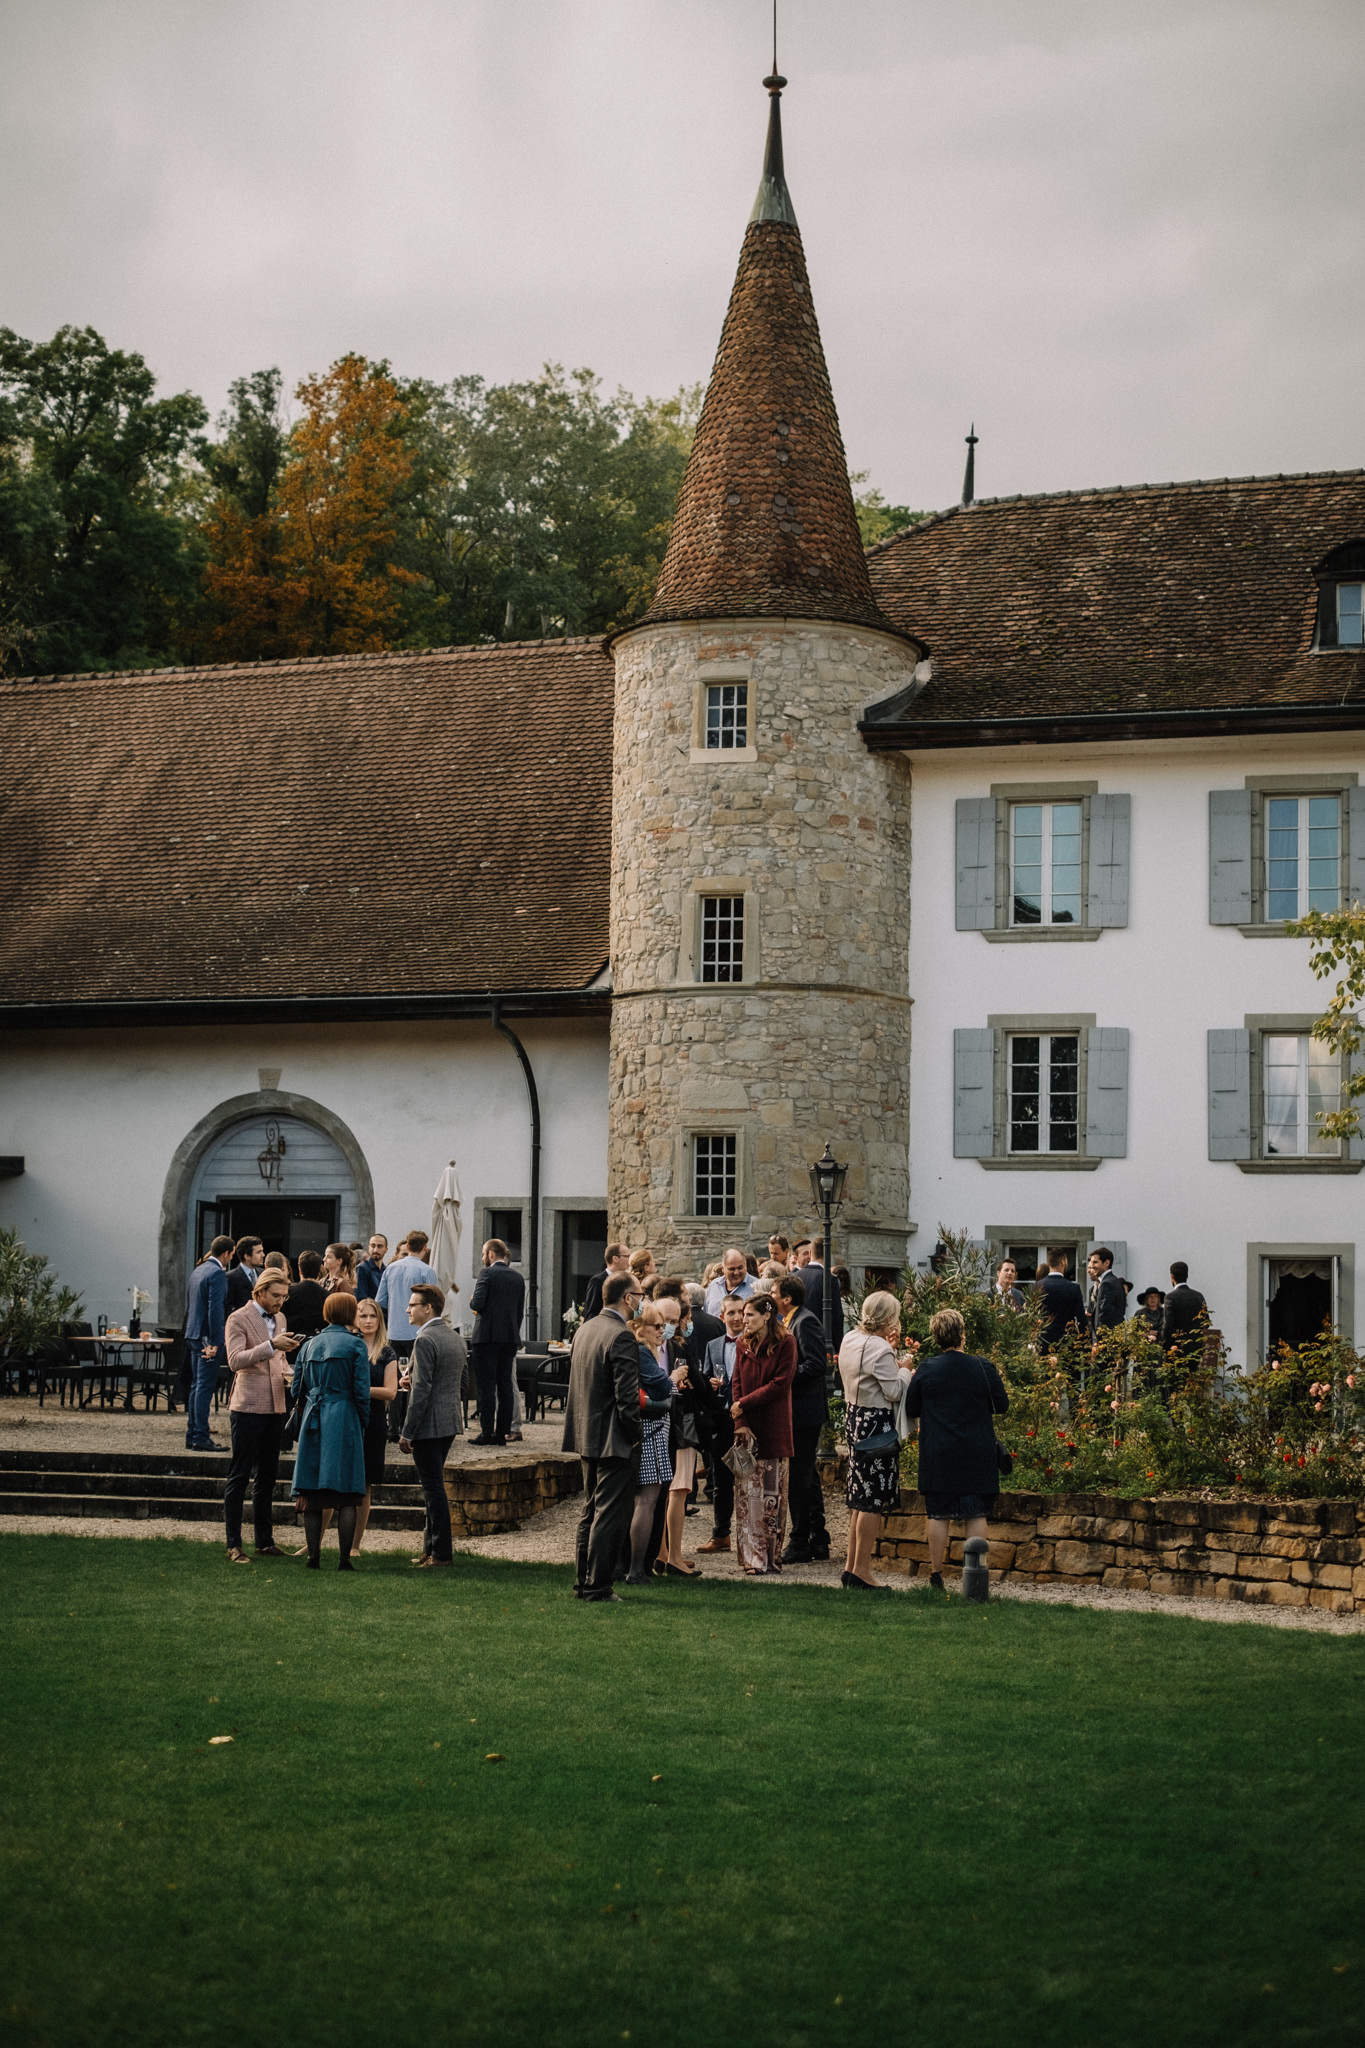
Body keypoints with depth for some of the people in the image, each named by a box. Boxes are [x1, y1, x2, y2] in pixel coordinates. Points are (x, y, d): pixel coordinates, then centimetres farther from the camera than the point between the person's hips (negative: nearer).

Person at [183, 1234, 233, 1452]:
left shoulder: (198, 1270, 14)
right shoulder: (217, 1273, -14)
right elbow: (215, 1309, -20)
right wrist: (215, 1342, -20)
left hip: (194, 1336, 9)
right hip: (207, 1337, -9)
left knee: (197, 1386, 13)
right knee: (204, 1387, -7)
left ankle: (192, 1435, 16)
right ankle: (200, 1437, -7)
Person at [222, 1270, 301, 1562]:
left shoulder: (279, 1318, 15)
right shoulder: (238, 1319, -7)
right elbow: (235, 1361, -19)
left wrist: (288, 1372, 5)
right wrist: (271, 1346, -28)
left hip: (275, 1407, 7)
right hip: (248, 1406, -7)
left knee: (267, 1477, 12)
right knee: (239, 1477, -3)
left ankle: (265, 1541, 19)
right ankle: (233, 1546, -1)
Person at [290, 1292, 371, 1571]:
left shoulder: (310, 1344, 10)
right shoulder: (355, 1345, -4)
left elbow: (297, 1390, 12)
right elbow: (361, 1391, -8)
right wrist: (362, 1422, 6)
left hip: (313, 1420, 4)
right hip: (344, 1420, -4)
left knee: (311, 1496, 7)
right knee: (346, 1496, -1)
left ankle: (313, 1556, 7)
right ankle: (345, 1559, -4)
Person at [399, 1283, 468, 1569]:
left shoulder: (425, 1340, -16)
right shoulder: (456, 1337, 12)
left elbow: (421, 1390, -20)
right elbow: (462, 1382, 18)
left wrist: (407, 1433, -17)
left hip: (429, 1424, -9)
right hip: (451, 1421, 9)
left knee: (433, 1487, -3)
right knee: (434, 1485, 16)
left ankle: (442, 1553, 0)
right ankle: (431, 1546, 22)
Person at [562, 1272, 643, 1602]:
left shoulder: (584, 1330, 9)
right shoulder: (621, 1337, -19)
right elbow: (627, 1397, -21)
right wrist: (635, 1436, -10)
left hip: (587, 1436, 9)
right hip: (614, 1439, -9)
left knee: (591, 1511, 17)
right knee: (610, 1514, -3)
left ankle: (584, 1580, 22)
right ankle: (597, 1586, -1)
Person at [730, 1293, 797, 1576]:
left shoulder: (785, 1344, -3)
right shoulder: (743, 1345, 11)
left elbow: (779, 1385, -9)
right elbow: (737, 1384, 6)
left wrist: (743, 1404, -9)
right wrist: (741, 1423, -6)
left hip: (774, 1430, -4)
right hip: (748, 1429, 4)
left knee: (773, 1495, -1)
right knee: (747, 1494, -1)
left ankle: (772, 1556, 5)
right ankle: (753, 1558, 2)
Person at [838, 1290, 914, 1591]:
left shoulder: (850, 1340, 7)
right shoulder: (879, 1350, -20)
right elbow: (894, 1391, -18)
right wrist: (904, 1368, -2)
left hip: (854, 1417, 10)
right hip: (876, 1424, -10)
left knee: (860, 1498, 16)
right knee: (873, 1499, -3)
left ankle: (852, 1566, 21)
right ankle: (861, 1571, 0)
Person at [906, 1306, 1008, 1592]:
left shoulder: (926, 1370, -4)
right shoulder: (983, 1367, -7)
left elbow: (910, 1409, 5)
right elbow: (1002, 1405, 2)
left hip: (937, 1455, 1)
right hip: (976, 1455, -1)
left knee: (938, 1515, 7)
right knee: (976, 1514, 6)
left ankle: (936, 1573, 10)